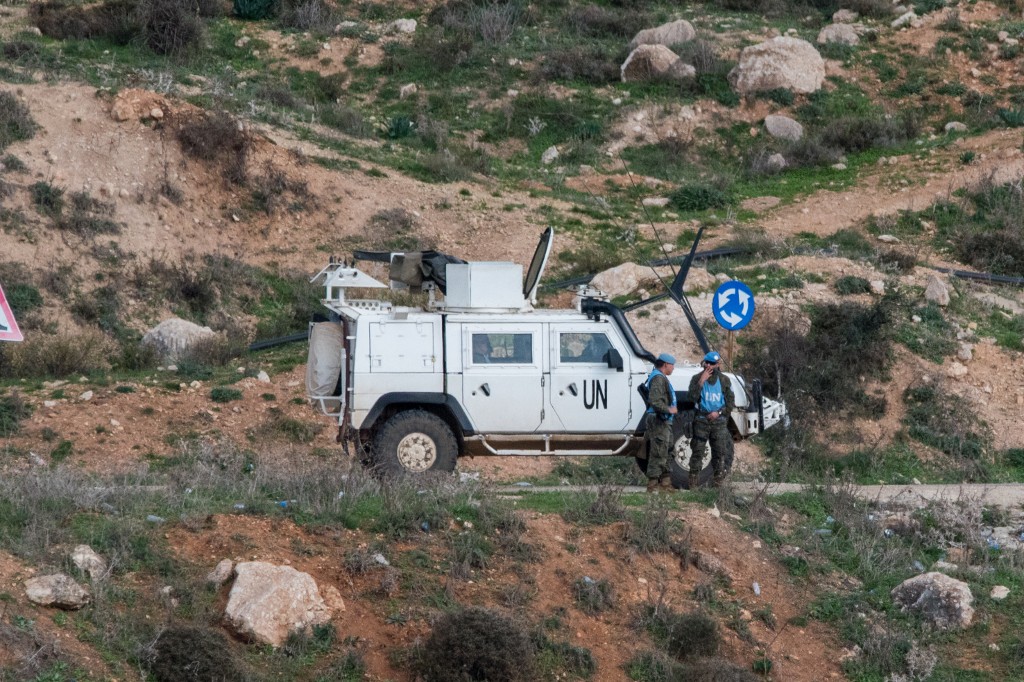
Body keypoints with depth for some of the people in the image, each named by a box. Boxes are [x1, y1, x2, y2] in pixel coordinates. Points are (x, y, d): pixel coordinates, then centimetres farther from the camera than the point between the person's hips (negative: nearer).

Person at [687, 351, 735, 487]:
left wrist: (719, 412, -7)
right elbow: (693, 397, -12)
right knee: (697, 451, -4)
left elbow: (731, 402, 7)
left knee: (719, 453, 1)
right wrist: (701, 381, -20)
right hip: (701, 420, -1)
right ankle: (693, 482, -3)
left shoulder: (724, 380, 6)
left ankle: (718, 481, 7)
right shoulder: (697, 378, 2)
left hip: (719, 421, 1)